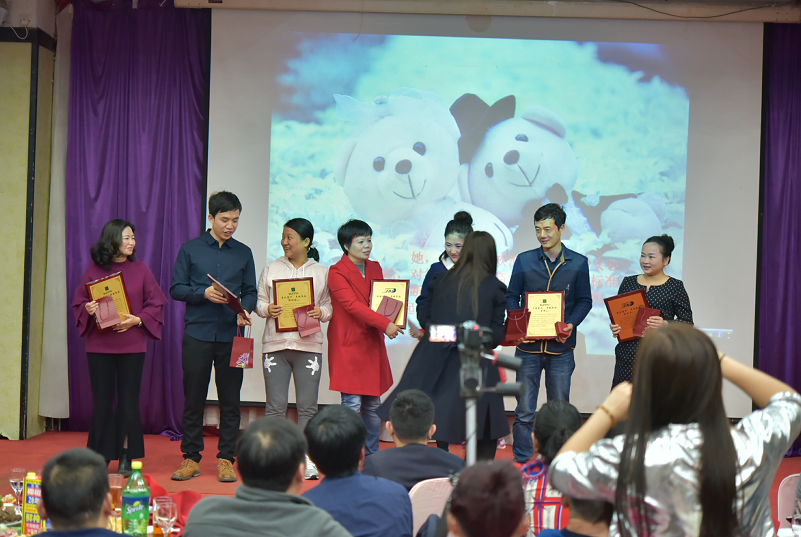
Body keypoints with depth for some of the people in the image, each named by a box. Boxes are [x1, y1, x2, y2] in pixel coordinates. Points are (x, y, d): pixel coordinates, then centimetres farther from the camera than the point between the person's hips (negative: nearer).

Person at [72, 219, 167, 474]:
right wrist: (88, 310, -13)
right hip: (99, 345, 0)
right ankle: (101, 457, 12)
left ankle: (126, 458, 10)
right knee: (102, 401, 3)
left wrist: (137, 319, -12)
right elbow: (78, 303, 8)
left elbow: (156, 304, 4)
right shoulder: (93, 271, 4)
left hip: (132, 345, 0)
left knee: (128, 401, 1)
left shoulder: (141, 270, 5)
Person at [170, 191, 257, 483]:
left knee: (230, 401, 2)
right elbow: (176, 288, 3)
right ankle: (191, 458, 12)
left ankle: (226, 459, 10)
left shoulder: (243, 253, 12)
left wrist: (245, 310, -9)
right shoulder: (190, 249, 6)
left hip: (231, 336, 1)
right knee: (193, 399, 3)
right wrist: (204, 293, -13)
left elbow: (251, 292, 12)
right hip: (197, 334, -1)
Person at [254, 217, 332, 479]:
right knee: (275, 406, 0)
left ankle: (308, 460, 8)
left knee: (307, 406, 1)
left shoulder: (321, 272, 9)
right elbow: (259, 301, 10)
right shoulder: (271, 268, 11)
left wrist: (321, 313, -12)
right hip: (275, 343, 0)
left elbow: (329, 305, 9)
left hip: (308, 344, 0)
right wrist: (267, 310, -11)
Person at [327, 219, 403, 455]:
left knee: (373, 404, 10)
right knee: (352, 404, -7)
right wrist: (385, 323, -26)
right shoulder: (337, 272, -9)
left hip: (373, 344, 7)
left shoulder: (375, 268, 14)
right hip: (349, 345, -7)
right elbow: (352, 305, -19)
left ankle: (373, 455, 20)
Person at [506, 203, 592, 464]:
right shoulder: (524, 260, 4)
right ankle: (521, 463, 11)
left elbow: (584, 301, 6)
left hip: (561, 347, 0)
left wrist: (570, 325, -12)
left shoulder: (578, 263, 4)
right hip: (528, 345, 0)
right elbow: (511, 297, 7)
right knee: (524, 410, 2)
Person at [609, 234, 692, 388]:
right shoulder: (628, 282, 14)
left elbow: (687, 322, 0)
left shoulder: (675, 287, 3)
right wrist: (614, 327, -1)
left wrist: (665, 324, -17)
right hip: (627, 355, 3)